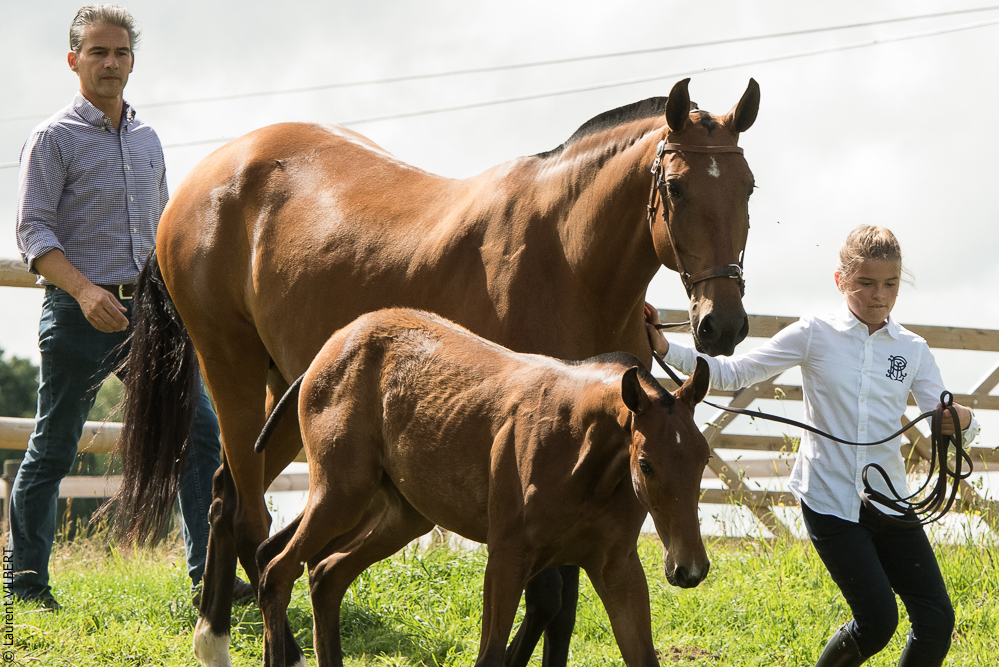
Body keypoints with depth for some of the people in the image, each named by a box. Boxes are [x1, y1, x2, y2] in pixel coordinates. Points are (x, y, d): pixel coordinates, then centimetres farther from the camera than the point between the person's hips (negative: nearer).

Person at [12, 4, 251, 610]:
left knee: (201, 430, -3)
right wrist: (84, 290, -25)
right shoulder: (54, 139, -5)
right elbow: (33, 231, -11)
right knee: (53, 449, 2)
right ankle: (27, 580, 13)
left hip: (149, 310, 6)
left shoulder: (147, 139, 14)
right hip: (80, 314, -5)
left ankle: (209, 575, -1)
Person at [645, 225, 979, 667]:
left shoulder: (913, 351, 6)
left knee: (937, 621, -6)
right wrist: (664, 349, -12)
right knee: (878, 621, -10)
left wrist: (963, 423, -24)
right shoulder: (814, 336, -2)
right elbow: (733, 374, -2)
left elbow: (944, 423, 0)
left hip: (889, 500, 3)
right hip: (830, 501, -3)